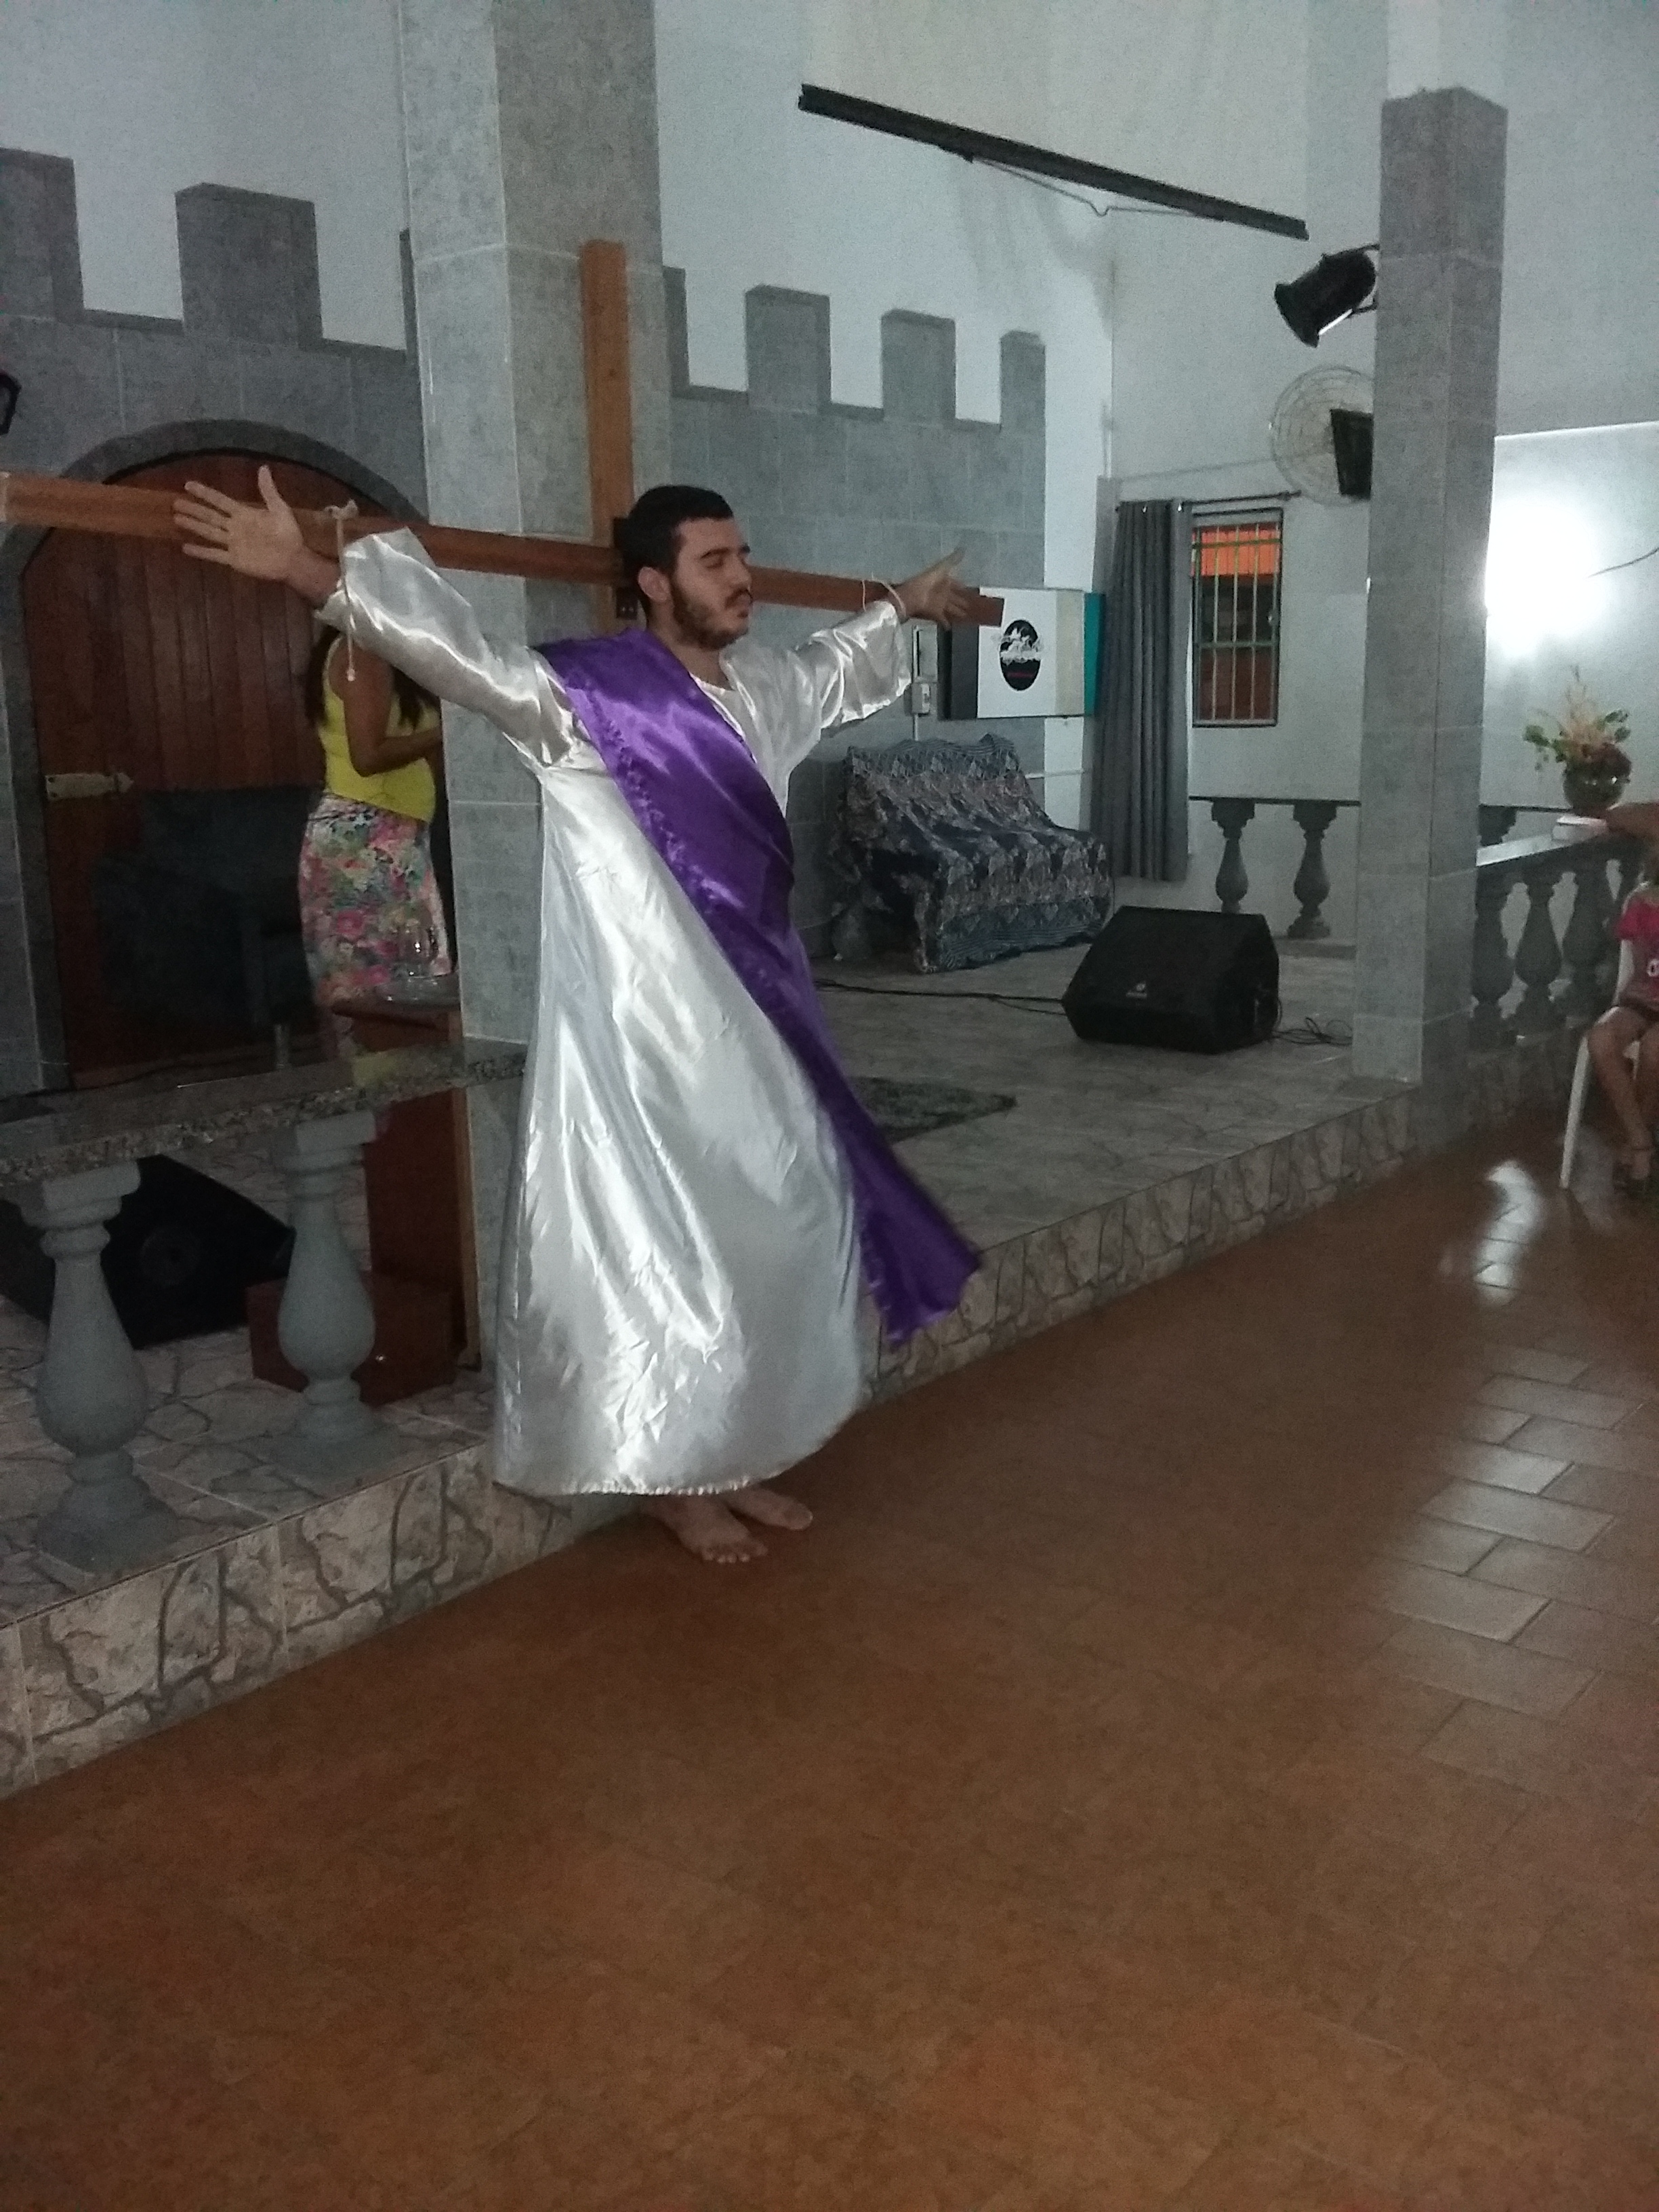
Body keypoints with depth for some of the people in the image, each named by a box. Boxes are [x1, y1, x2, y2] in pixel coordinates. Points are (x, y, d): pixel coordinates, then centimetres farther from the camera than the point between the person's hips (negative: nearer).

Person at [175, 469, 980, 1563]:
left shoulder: (763, 688, 11)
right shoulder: (587, 694, -14)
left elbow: (839, 663, 33)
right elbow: (454, 650, -28)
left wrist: (906, 605, 50)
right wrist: (308, 572, -41)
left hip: (754, 1022, 8)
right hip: (647, 1031, -8)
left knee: (777, 1231, 13)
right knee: (667, 1252, 0)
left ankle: (734, 1459, 29)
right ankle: (671, 1477, 18)